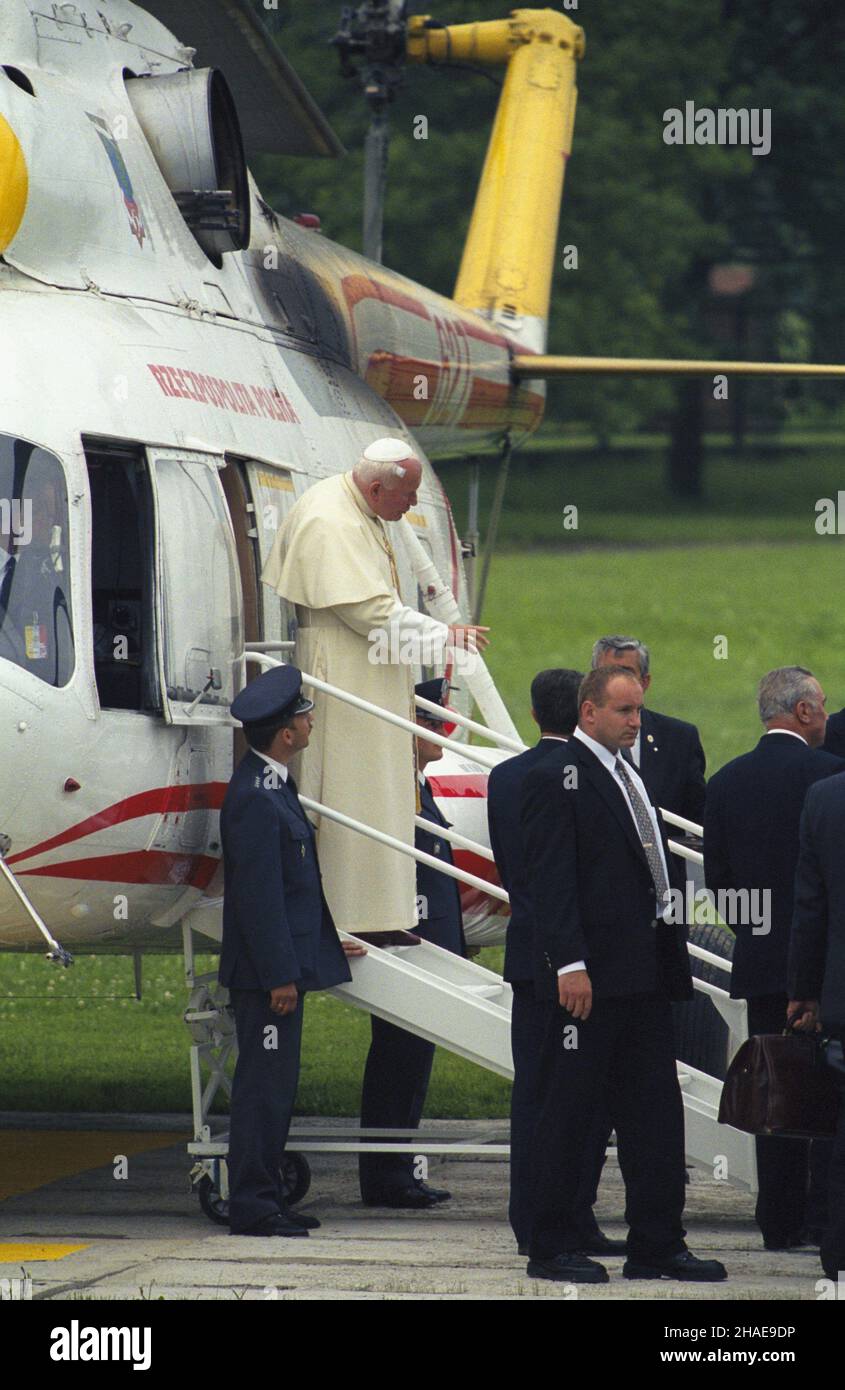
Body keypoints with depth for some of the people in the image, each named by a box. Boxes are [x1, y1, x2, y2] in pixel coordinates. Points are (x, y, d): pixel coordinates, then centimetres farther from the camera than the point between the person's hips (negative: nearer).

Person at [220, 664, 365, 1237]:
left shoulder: (273, 787, 13)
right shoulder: (256, 798, -19)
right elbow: (259, 894, -21)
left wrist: (324, 944, 26)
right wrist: (280, 975, -21)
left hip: (284, 961, 10)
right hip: (268, 969, -10)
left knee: (274, 1085, 13)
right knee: (265, 1084, -6)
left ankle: (265, 1200, 18)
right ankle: (253, 1205, -3)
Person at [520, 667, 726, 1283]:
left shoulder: (630, 775, 18)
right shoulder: (557, 778, -8)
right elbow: (551, 880, -15)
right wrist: (569, 965, -21)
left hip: (646, 975, 8)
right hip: (591, 976, -8)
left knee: (656, 1114, 8)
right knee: (569, 1114, -1)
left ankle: (657, 1246, 13)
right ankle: (551, 1248, 5)